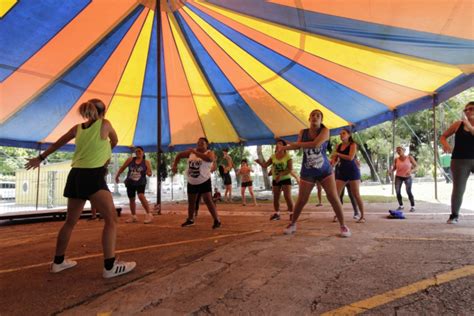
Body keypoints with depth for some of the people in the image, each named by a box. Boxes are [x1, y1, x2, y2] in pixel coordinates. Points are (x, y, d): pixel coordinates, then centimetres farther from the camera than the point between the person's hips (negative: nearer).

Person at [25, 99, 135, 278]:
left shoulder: (77, 128, 15)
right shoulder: (105, 124, 1)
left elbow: (57, 144, 27)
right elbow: (114, 142, 18)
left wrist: (40, 158, 40)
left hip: (75, 175, 7)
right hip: (93, 176, -7)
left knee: (71, 221, 19)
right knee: (111, 219, -6)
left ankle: (58, 261, 32)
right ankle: (110, 266, -12)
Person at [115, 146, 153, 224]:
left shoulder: (146, 162, -3)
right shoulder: (130, 160, 1)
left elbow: (150, 173, -2)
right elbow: (122, 168, 9)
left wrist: (148, 173, -25)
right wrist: (117, 176, 12)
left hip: (140, 183, -4)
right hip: (130, 183, 4)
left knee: (141, 196, -26)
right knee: (131, 199, 12)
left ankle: (149, 215, -18)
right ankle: (134, 217, 30)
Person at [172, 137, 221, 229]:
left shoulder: (210, 153, -11)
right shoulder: (191, 151, 3)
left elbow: (209, 159, -36)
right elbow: (179, 155, 13)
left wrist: (196, 153, -31)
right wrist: (175, 165, -1)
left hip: (204, 182, -6)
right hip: (191, 182, 6)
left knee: (208, 200, -14)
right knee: (191, 201, 17)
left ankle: (217, 220, -5)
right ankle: (190, 219, 37)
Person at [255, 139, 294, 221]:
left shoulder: (288, 156, -11)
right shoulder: (273, 156, 1)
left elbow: (290, 169, -18)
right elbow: (265, 165, -2)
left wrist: (281, 175, -30)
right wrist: (260, 162, -24)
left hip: (285, 179, -4)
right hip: (275, 180, 4)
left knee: (287, 197, -11)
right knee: (275, 197, 7)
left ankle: (291, 213, 1)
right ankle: (277, 214, 19)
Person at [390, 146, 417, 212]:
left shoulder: (409, 157, -6)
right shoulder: (396, 159, -2)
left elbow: (416, 166, -4)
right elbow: (394, 168, 5)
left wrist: (411, 171, -23)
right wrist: (391, 171, -17)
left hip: (407, 177, -2)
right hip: (398, 177, 2)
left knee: (409, 192, -14)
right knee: (397, 192, -6)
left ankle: (413, 206, 2)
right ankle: (401, 206, 11)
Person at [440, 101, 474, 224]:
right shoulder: (458, 124, 5)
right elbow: (443, 136, 10)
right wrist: (445, 144, -10)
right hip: (460, 161, -1)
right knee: (458, 189, -3)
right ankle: (454, 215, 11)